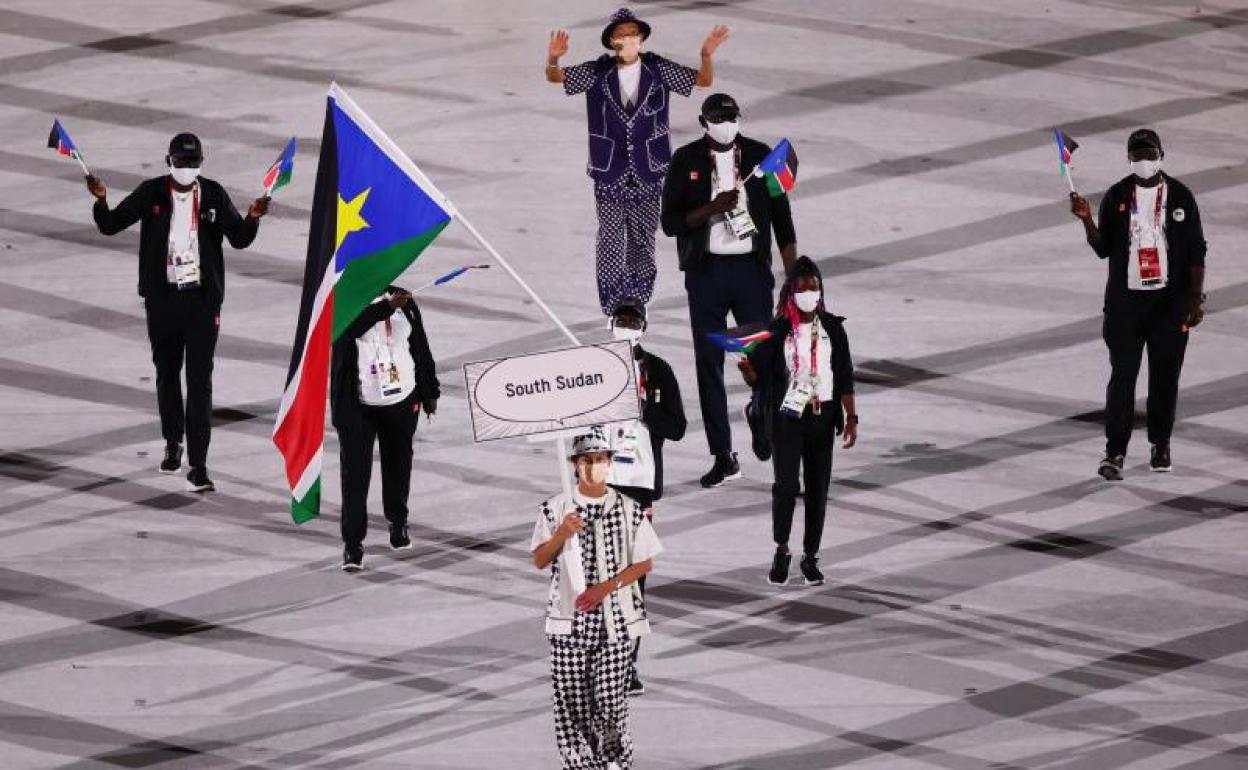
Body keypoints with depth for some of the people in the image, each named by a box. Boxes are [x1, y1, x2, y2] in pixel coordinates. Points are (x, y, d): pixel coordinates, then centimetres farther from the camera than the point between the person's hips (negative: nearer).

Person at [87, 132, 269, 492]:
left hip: (202, 299, -2)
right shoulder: (151, 193, 0)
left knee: (200, 381, -8)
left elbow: (240, 239, 3)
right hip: (162, 299, 2)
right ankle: (173, 443, 38)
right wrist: (101, 201, -20)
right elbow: (111, 225, 0)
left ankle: (198, 466, -11)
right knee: (167, 373, 17)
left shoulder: (214, 195, 0)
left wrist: (252, 218, -18)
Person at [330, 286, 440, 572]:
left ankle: (398, 523, 41)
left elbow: (420, 346, 12)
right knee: (355, 471, -7)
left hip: (402, 401, 4)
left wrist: (430, 391, 17)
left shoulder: (405, 303, 3)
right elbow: (351, 325, -31)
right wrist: (387, 306, -42)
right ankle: (352, 543, -3)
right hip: (357, 404, -4)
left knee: (398, 463, 18)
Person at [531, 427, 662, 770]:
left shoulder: (629, 510, 0)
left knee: (611, 700, -2)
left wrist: (606, 587, -10)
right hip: (569, 622, 1)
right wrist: (561, 534, -16)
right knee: (571, 702, -1)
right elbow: (539, 561, 3)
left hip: (615, 621, -1)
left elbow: (645, 563, 4)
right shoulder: (556, 510, 1)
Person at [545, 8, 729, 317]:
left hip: (647, 173, 1)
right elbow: (555, 77, -2)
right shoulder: (598, 72, -4)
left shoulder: (658, 70, -3)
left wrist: (707, 54, -21)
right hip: (609, 174, -1)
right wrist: (553, 58, -25)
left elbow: (703, 80, 0)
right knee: (610, 240, -2)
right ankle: (612, 310, 4)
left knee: (644, 239, 10)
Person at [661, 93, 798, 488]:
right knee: (709, 363, 2)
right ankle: (723, 457, 9)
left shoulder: (760, 156, 2)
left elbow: (781, 218, 5)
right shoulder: (686, 160, 1)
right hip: (705, 273, 1)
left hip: (752, 269, -1)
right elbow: (671, 222, -2)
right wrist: (713, 208, -18)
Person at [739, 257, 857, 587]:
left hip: (822, 417, 2)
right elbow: (757, 377, -5)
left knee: (818, 489, 5)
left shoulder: (832, 328, 3)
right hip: (787, 418, -2)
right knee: (786, 485, -13)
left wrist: (851, 417, 2)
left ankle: (810, 557, 17)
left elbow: (845, 377, 7)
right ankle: (781, 551, 6)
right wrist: (746, 368, -28)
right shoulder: (777, 331, -4)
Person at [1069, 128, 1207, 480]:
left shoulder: (1180, 196, 1)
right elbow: (1103, 249, 6)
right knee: (1122, 376, -6)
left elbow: (1196, 252, 4)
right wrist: (1087, 220, -11)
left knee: (1165, 376, 7)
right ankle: (1114, 452, -7)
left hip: (1169, 302, 0)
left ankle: (1161, 444, 23)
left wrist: (1196, 298, -1)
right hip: (1125, 302, 0)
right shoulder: (1116, 197, 4)